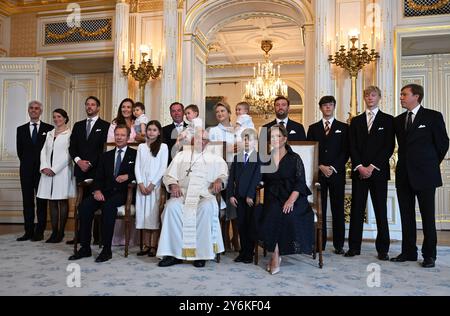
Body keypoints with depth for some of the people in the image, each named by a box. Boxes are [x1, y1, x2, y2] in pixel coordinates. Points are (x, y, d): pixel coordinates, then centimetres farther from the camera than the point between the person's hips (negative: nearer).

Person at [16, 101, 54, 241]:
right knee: (27, 202, 6)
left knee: (42, 202, 0)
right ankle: (28, 232, 12)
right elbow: (20, 150, 13)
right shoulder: (21, 129, 12)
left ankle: (39, 232, 5)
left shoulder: (49, 129, 3)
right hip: (26, 171, 3)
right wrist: (26, 163, 7)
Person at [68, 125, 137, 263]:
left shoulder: (135, 154, 8)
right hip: (105, 192, 5)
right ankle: (85, 248, -11)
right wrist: (97, 190, -6)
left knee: (108, 205, -34)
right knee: (84, 206, -21)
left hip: (122, 193, -4)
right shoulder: (106, 156, 20)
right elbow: (98, 177, 12)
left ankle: (107, 250, -27)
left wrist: (128, 176, -17)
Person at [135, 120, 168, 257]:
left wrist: (152, 184, -11)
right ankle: (147, 245, 11)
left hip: (155, 185, -3)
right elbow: (137, 166, 7)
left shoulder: (163, 147, 2)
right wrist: (141, 184, -6)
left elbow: (163, 168, -4)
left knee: (154, 214, -4)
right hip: (142, 185, 3)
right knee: (144, 213, 4)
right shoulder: (141, 147, 13)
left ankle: (154, 246, 2)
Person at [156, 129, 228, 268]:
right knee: (172, 206, -31)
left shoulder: (215, 159, 20)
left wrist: (219, 180, -14)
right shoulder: (181, 155, 21)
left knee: (206, 208, -35)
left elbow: (224, 174, 9)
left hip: (205, 195, -1)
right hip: (182, 193, 1)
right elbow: (168, 175, 15)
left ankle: (201, 252, -26)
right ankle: (173, 253, -25)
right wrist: (173, 185, -7)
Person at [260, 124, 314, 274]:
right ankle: (276, 255, -18)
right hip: (273, 198, 2)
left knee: (288, 215, -31)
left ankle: (275, 255, -17)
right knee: (273, 214, -29)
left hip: (292, 197, -2)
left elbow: (300, 183, -5)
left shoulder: (294, 158, 3)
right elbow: (262, 179, 11)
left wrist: (291, 200, -20)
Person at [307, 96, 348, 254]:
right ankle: (319, 243, 8)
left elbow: (345, 151, 2)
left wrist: (333, 168, -9)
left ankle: (339, 244, 10)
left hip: (337, 173, 0)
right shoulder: (313, 128, 13)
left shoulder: (343, 128, 10)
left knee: (338, 209, 3)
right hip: (318, 173, 1)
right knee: (319, 209, 1)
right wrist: (321, 167, -6)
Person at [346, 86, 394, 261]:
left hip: (378, 171, -2)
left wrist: (372, 167, -11)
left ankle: (383, 249, 12)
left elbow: (389, 146, -3)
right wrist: (360, 166, -8)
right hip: (359, 171, 2)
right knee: (356, 210, 3)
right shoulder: (355, 121, 14)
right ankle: (354, 247, 10)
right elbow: (352, 146, 6)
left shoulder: (388, 120, 6)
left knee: (381, 211, 3)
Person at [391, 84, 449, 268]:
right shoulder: (398, 120, 12)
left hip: (425, 174, -5)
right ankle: (408, 252, 19)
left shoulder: (433, 117, -2)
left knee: (428, 216, 3)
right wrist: (405, 164, 10)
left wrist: (431, 164, 7)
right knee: (406, 216, 9)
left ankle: (429, 255, 14)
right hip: (404, 175, 5)